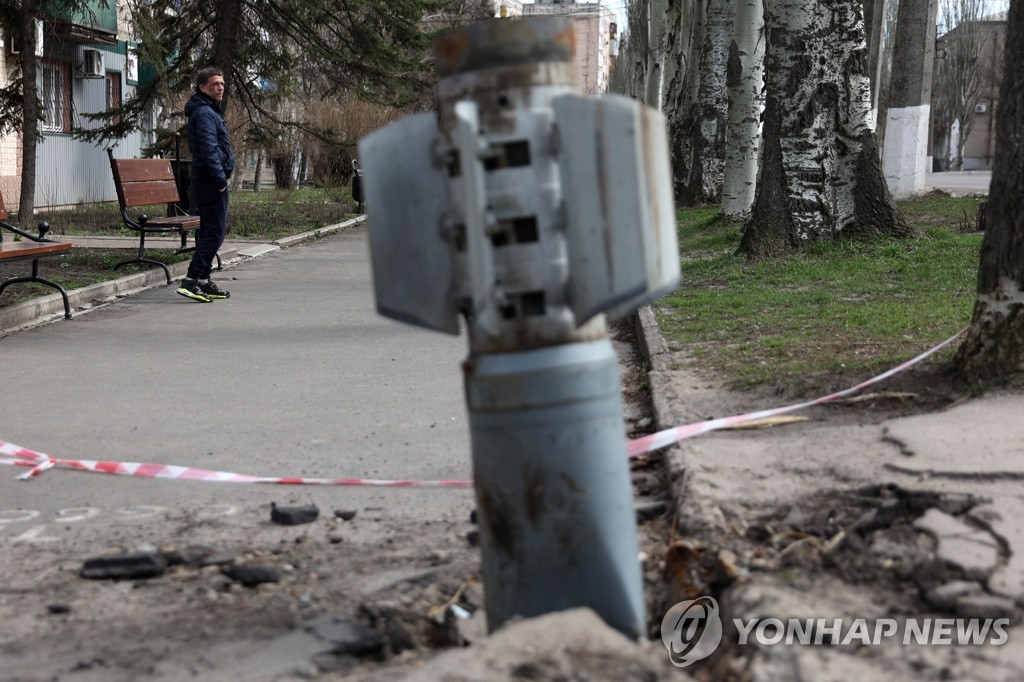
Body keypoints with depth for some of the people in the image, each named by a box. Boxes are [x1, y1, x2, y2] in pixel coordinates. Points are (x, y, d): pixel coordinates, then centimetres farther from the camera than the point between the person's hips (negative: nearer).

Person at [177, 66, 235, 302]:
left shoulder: (209, 111, 21)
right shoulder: (203, 113, -14)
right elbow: (209, 150, -22)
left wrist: (222, 175, 18)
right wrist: (220, 178, -20)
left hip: (209, 182, 11)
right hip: (211, 182, -11)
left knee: (210, 231, 14)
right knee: (214, 232, -13)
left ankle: (203, 281, 19)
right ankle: (191, 281, -17)